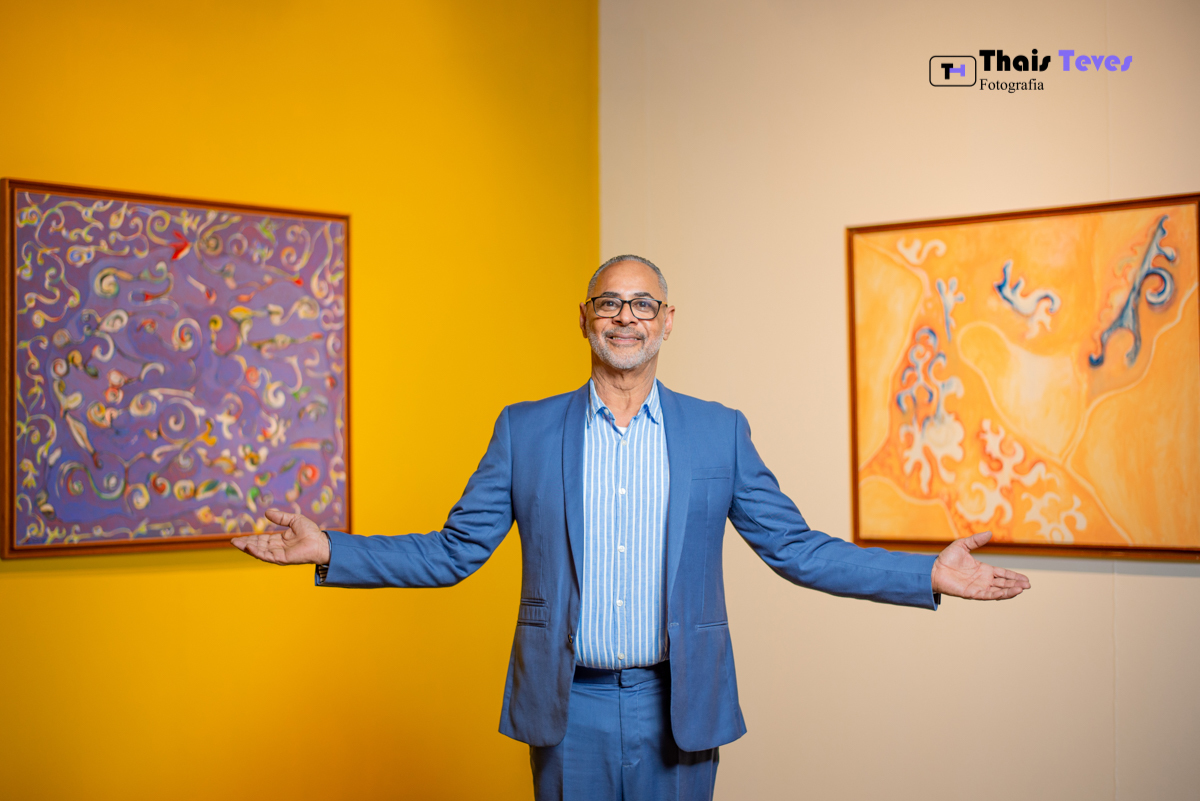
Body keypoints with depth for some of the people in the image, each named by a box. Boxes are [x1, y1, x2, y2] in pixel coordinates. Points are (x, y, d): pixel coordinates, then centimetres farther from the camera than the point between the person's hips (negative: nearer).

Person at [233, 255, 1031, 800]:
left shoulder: (719, 432, 3)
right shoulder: (525, 430, 3)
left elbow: (796, 547, 4)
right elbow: (454, 551, 4)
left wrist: (929, 575, -5)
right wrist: (329, 550, -6)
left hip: (678, 709, 0)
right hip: (570, 709, 0)